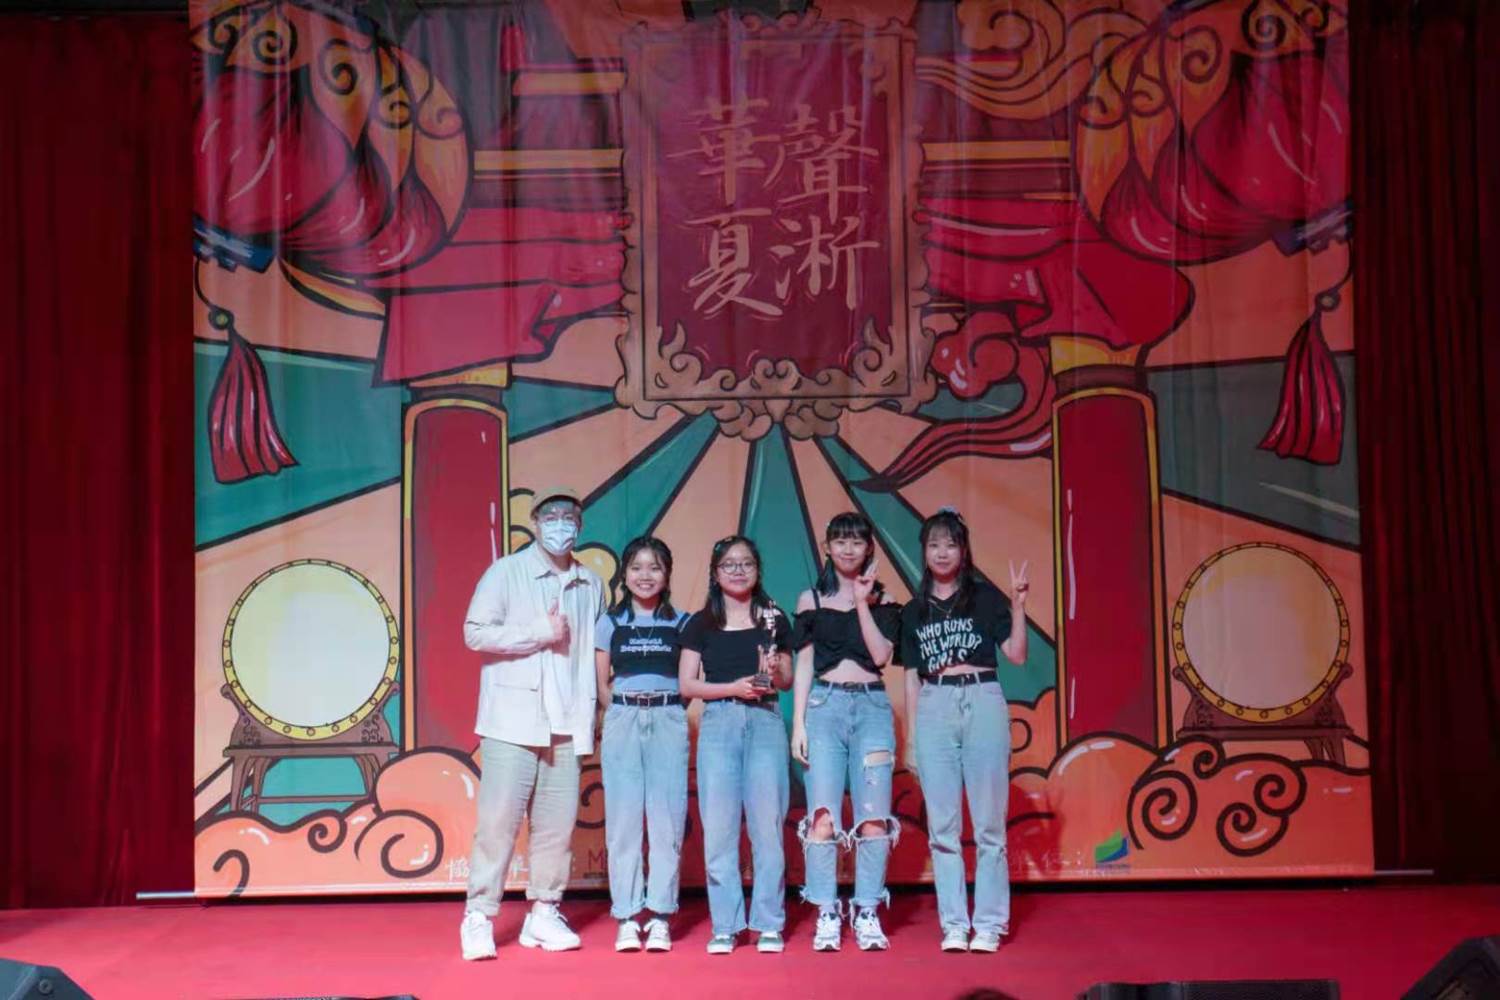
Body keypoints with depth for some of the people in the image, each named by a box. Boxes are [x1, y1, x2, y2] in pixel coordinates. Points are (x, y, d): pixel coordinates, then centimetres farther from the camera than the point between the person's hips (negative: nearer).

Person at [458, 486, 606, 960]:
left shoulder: (592, 585, 11)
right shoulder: (506, 572, 0)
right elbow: (475, 632, -8)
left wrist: (592, 711, 8)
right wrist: (541, 631, -11)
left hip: (567, 724, 4)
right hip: (513, 719, -4)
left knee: (558, 823, 6)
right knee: (499, 820, -4)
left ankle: (543, 913, 17)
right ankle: (478, 917, 6)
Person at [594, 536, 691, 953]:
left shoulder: (681, 623, 7)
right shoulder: (609, 622, 8)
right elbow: (601, 685, 10)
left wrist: (663, 709, -3)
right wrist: (628, 714, 1)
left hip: (668, 722, 0)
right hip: (622, 721, 0)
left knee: (667, 821, -2)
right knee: (623, 821, 0)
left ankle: (659, 917, 5)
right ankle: (627, 918, 7)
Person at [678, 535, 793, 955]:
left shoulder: (774, 619, 11)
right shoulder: (701, 624, 9)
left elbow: (788, 680, 15)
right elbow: (686, 684, 4)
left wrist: (774, 673, -8)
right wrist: (734, 687, -9)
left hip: (765, 721, 0)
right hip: (718, 722, 0)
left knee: (767, 825, -2)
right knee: (718, 828, -2)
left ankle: (769, 924, 7)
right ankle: (725, 925, 7)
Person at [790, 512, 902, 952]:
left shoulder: (882, 601, 11)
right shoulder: (812, 599, 11)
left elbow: (881, 655, -2)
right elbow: (804, 664, 8)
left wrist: (863, 603, -6)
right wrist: (798, 723, 2)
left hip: (872, 706, 1)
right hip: (824, 704, 0)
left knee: (873, 814, -4)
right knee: (823, 814, -6)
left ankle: (867, 914, 4)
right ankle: (827, 914, 2)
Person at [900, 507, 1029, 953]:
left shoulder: (985, 597, 7)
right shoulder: (913, 612, 14)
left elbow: (1017, 654, 0)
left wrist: (1017, 604, -10)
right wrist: (910, 737, 12)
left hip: (983, 702, -2)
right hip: (933, 709, 3)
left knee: (988, 822, -1)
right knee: (942, 826, 2)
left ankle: (989, 924, 6)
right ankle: (954, 924, 9)